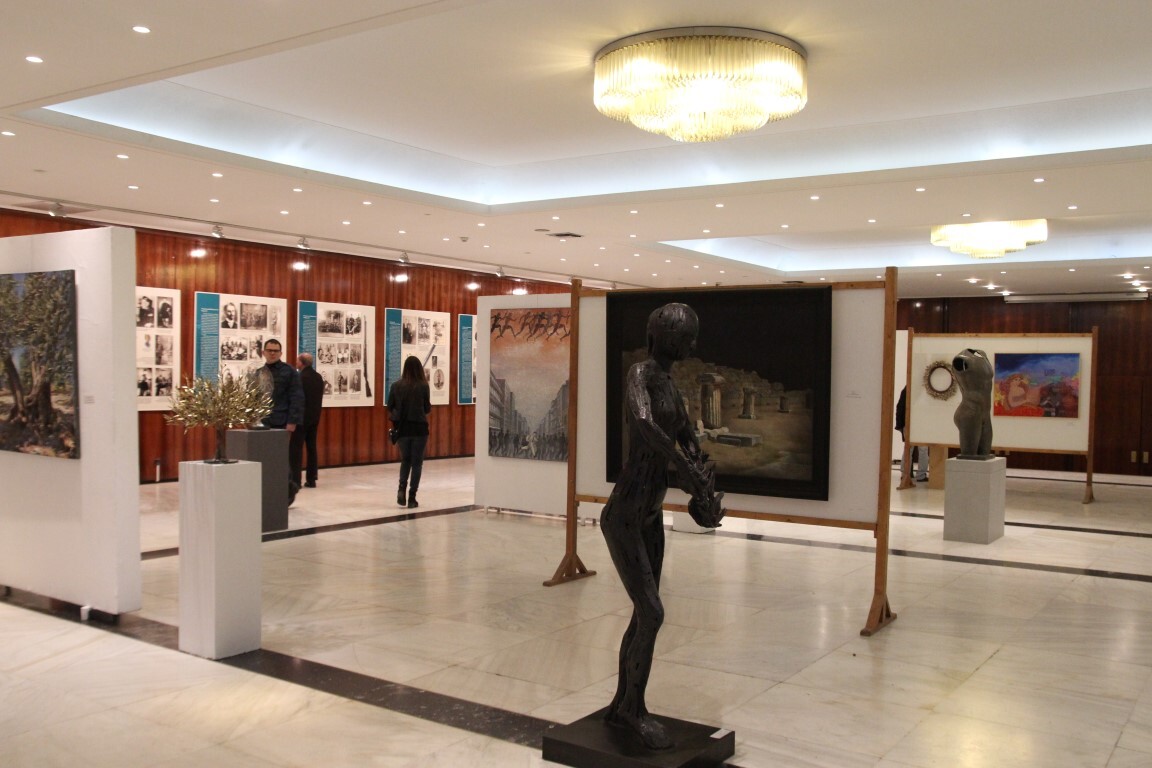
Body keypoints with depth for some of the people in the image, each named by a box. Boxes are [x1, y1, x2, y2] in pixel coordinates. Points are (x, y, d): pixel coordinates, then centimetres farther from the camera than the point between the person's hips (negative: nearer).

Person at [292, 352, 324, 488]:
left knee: (296, 448, -3)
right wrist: (316, 413, 16)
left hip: (301, 417, -7)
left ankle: (295, 480, -5)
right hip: (315, 417, 7)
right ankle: (311, 480, 12)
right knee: (312, 448, 10)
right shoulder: (318, 377, 7)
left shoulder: (300, 377, -16)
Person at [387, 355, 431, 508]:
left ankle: (401, 489, -1)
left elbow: (390, 408, 1)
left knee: (405, 460, 19)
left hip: (402, 428, 2)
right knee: (417, 462, 8)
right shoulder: (423, 386, -9)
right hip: (419, 428, -2)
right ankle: (411, 497, 5)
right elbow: (427, 409, -3)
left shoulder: (396, 386, -3)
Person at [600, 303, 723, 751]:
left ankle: (621, 705, 28)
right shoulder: (640, 375, -16)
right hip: (623, 519, -9)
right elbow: (644, 424, -37)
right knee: (652, 614, -8)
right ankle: (635, 709, 12)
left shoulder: (671, 388, 12)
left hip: (651, 517, 9)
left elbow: (690, 446, 19)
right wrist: (691, 472, -31)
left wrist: (703, 492, 1)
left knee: (644, 614, 13)